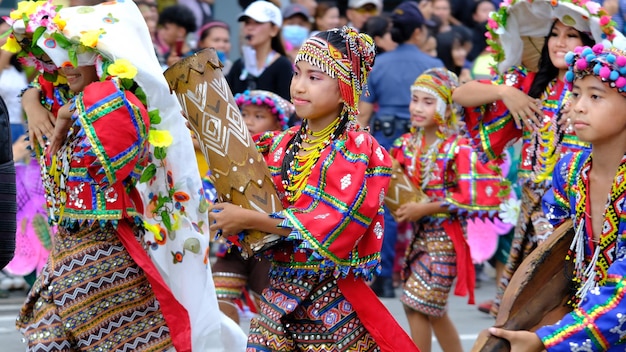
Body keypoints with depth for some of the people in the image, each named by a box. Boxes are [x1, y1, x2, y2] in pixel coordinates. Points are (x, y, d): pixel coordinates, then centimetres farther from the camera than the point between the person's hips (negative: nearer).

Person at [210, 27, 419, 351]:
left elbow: (331, 225, -20)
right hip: (279, 286, 5)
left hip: (332, 296, -5)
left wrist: (248, 219, -19)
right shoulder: (280, 145, 8)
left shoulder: (356, 150, -11)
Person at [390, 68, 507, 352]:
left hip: (444, 237, -7)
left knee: (416, 305, -7)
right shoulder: (407, 144, 3)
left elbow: (475, 195, -27)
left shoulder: (458, 149, -18)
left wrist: (425, 208, -23)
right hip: (418, 234, 7)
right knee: (433, 310, 15)